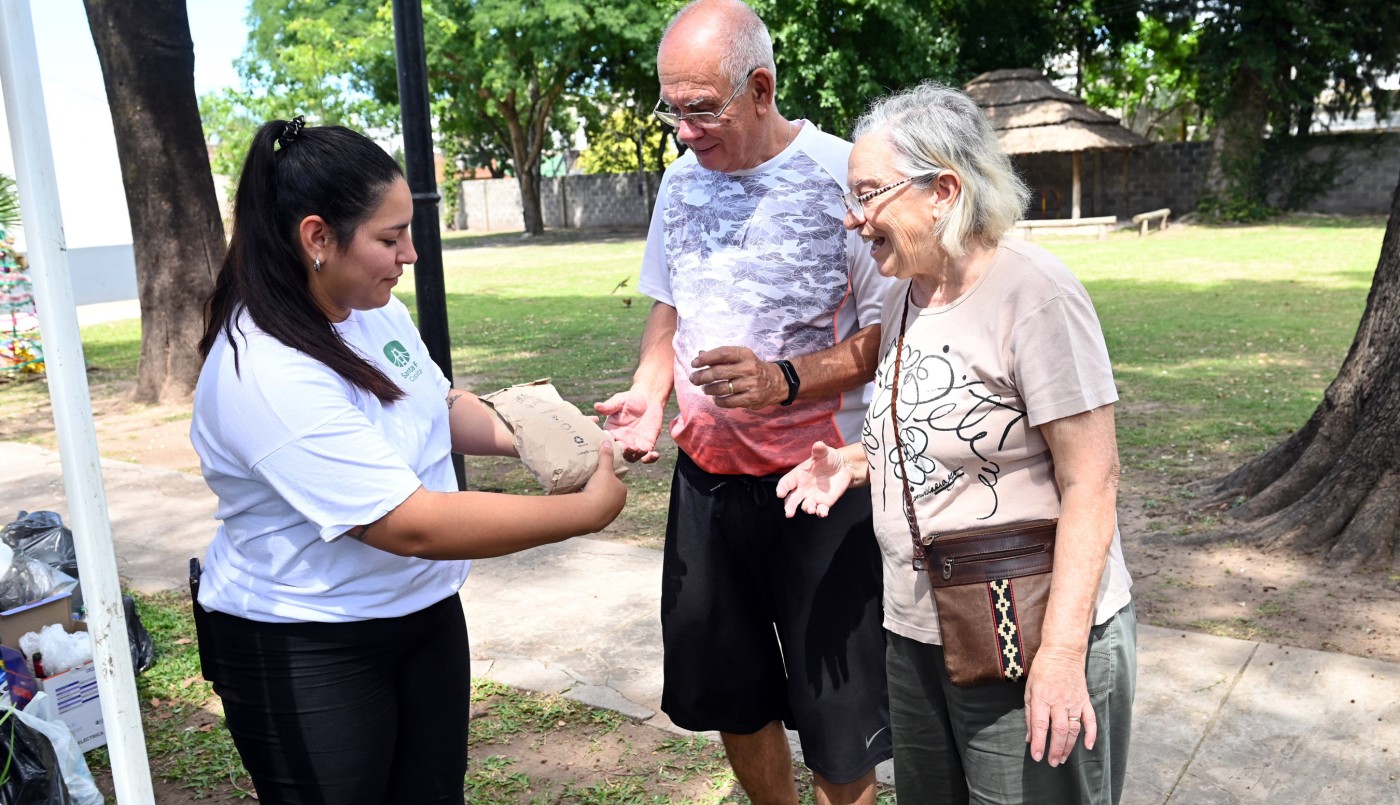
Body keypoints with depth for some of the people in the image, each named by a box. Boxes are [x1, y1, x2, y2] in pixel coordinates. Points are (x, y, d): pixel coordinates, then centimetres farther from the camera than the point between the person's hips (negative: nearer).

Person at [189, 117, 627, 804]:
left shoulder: (375, 308, -3)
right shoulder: (265, 376, -29)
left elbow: (438, 406, 14)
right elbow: (414, 525, -31)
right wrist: (587, 510, -25)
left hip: (423, 612, 8)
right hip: (302, 650, -7)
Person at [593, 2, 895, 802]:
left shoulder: (843, 175, -13)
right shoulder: (682, 178, 6)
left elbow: (889, 329, -12)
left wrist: (784, 382, -26)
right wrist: (648, 390, -2)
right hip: (707, 474, 6)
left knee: (837, 725, 4)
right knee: (728, 692, 18)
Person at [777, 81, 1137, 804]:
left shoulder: (1034, 295, -17)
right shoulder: (904, 296, 6)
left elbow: (1090, 483, -19)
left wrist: (1061, 655, -22)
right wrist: (857, 463, -1)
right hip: (915, 635, 8)